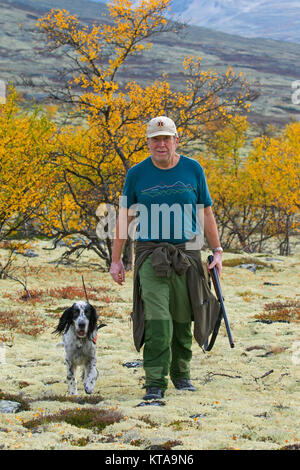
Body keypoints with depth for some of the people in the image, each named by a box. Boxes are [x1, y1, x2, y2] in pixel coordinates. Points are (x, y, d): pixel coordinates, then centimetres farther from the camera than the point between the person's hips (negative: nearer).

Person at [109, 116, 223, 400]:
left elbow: (206, 214, 11)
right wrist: (116, 260, 5)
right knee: (157, 321, -13)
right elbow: (125, 217, 8)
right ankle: (155, 383, -10)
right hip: (151, 255, -2)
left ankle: (181, 373, 28)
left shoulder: (193, 170, 5)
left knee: (183, 319, 8)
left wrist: (217, 252, 5)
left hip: (186, 254, 2)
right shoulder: (137, 174, 2)